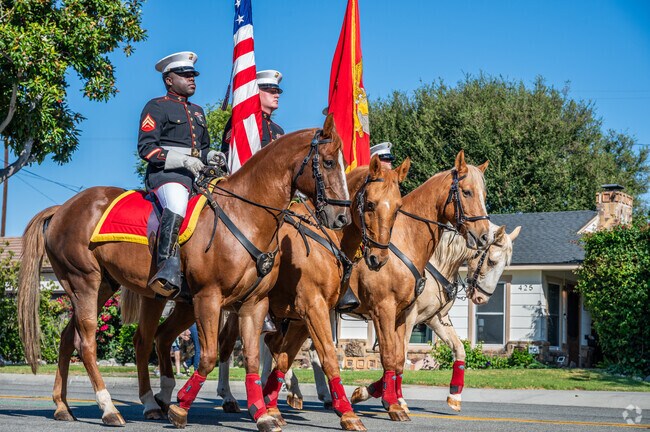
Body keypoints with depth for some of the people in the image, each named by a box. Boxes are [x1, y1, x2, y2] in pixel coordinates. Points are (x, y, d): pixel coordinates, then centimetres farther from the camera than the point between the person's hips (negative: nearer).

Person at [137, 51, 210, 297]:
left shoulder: (197, 111, 29)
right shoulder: (156, 107, 5)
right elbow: (145, 148, -6)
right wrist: (181, 160, -18)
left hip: (197, 175, 9)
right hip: (165, 174, -9)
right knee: (176, 207, -37)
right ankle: (168, 272, -48)